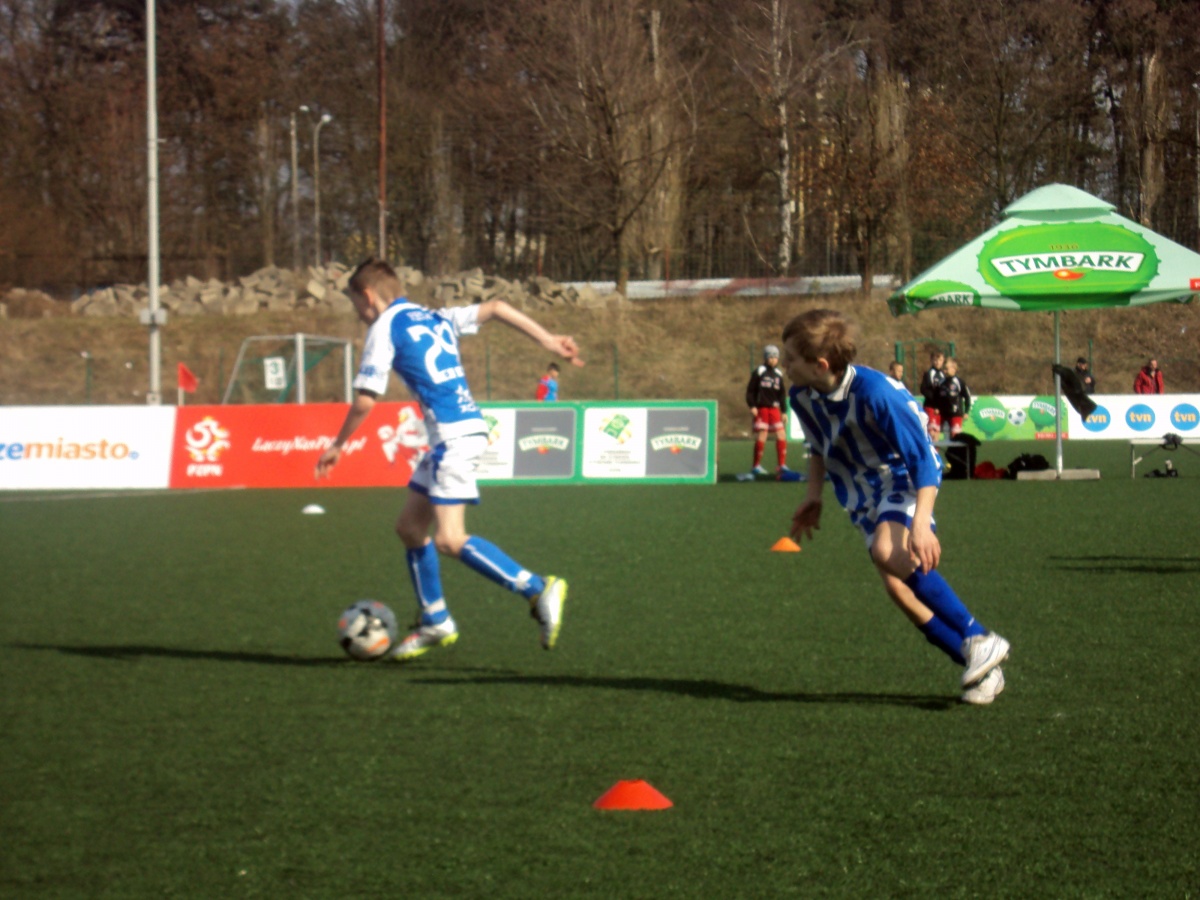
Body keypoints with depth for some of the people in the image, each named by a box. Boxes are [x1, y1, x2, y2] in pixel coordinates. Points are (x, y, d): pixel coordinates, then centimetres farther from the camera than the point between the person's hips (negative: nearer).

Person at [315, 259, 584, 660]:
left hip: (455, 436, -9)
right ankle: (435, 623, 21)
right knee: (410, 525, 15)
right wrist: (547, 340, 15)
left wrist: (338, 446, 6)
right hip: (467, 427, 9)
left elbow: (365, 401, -6)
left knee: (449, 540, -15)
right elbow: (494, 307, 16)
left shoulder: (384, 328, -3)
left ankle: (538, 589, -20)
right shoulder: (435, 318, 19)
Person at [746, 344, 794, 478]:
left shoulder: (778, 374, 13)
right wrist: (752, 406, -13)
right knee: (761, 436, -6)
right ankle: (756, 466, 4)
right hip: (761, 408, -5)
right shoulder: (759, 372, -3)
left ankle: (782, 465, 4)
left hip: (774, 408, 5)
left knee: (781, 436, -2)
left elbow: (782, 394, 19)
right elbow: (750, 390, -4)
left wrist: (783, 411, 16)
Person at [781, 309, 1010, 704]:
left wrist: (921, 522, -35)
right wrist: (814, 495, 14)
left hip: (904, 479, -7)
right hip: (863, 493, 7)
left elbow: (922, 457, -27)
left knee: (888, 550, -35)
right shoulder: (802, 397, -7)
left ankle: (980, 641, -27)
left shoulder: (875, 392, -29)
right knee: (898, 586, -8)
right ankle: (982, 669, 3)